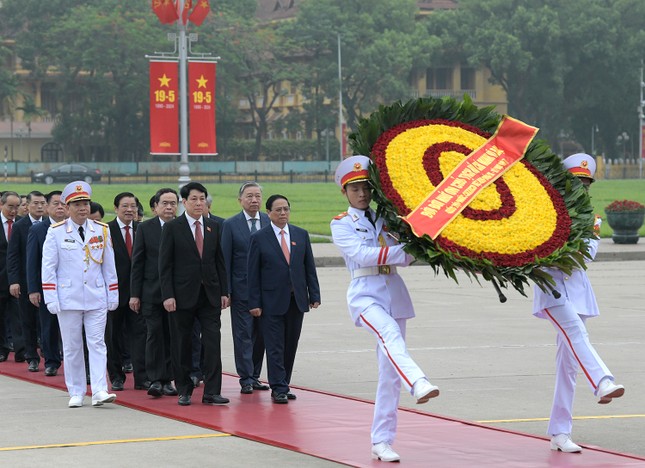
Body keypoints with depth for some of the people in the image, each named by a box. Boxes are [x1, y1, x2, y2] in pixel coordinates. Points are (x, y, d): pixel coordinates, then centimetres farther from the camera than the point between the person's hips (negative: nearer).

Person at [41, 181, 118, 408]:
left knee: (97, 343, -5)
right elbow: (48, 268, -1)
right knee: (72, 347, 5)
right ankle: (76, 393, 12)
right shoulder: (56, 232, -1)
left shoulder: (102, 231, 6)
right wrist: (51, 299, -7)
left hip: (96, 298, 1)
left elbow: (109, 266, 10)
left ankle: (99, 391, -10)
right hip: (68, 299, -1)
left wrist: (113, 295, 8)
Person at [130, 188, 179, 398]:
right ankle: (155, 380, -4)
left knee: (171, 336, 5)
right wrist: (134, 294, -3)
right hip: (151, 292, -1)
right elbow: (137, 262, 2)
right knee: (154, 334, -5)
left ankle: (167, 380, 12)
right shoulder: (145, 228, 2)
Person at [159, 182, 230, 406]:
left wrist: (224, 291, 7)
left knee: (213, 342, -5)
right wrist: (168, 295, -12)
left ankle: (211, 392, -3)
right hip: (183, 295, -3)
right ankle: (184, 390, 14)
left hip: (210, 295, 3)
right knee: (182, 345, 4)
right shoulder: (172, 228, -2)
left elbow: (220, 261, 13)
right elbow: (165, 265, -5)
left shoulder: (213, 227, 10)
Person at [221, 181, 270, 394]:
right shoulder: (231, 225, -2)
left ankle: (254, 376, 17)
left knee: (261, 334, 7)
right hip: (241, 289, -3)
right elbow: (225, 259, -3)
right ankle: (246, 379, 1)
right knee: (243, 335, -2)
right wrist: (225, 290, -8)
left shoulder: (270, 222, 5)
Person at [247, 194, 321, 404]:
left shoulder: (301, 235, 9)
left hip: (297, 300, 4)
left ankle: (283, 385, 16)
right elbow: (253, 273, -3)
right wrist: (254, 303, -9)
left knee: (291, 346, 8)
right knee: (275, 347, -5)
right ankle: (278, 389, -5)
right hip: (272, 301, -4)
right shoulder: (259, 238, -2)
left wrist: (314, 295, 3)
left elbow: (309, 267, 10)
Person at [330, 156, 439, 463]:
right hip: (365, 294, -5)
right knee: (390, 334, -36)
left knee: (389, 371, 2)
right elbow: (361, 254, -12)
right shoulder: (341, 224, 4)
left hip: (394, 293, 5)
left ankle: (382, 442, 6)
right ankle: (419, 384, -62)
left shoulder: (384, 220, 16)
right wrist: (401, 250, -17)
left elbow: (404, 257, 11)